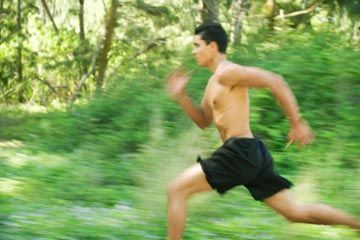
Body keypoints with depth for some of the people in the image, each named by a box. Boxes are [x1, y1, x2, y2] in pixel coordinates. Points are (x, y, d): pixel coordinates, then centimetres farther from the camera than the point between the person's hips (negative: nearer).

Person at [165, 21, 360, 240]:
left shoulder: (227, 73, -9)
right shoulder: (214, 82, 21)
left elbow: (275, 81, -18)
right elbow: (204, 121, 30)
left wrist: (298, 123, -18)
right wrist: (181, 96, 14)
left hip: (240, 152, -10)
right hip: (249, 154, 10)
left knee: (176, 190, -5)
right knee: (295, 212, 10)